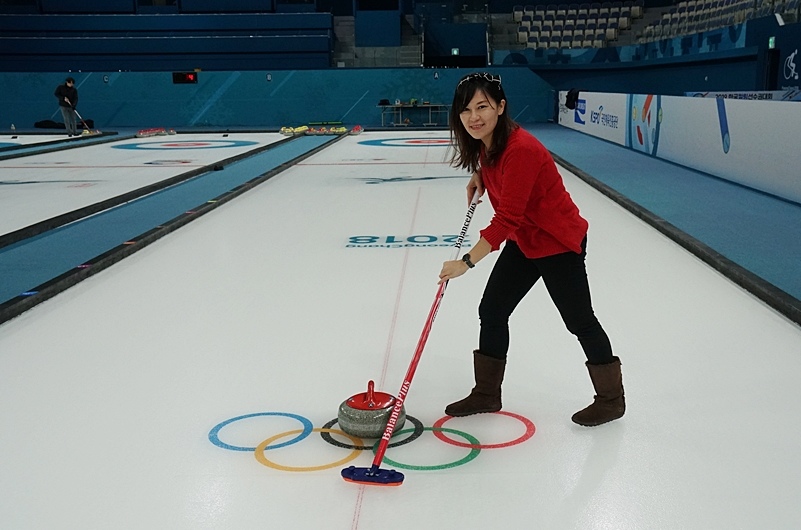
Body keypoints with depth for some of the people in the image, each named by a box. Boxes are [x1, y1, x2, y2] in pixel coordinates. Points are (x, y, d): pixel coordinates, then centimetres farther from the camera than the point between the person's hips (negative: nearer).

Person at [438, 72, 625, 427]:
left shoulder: (521, 149, -31)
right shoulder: (484, 143, -4)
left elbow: (507, 218, -33)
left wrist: (467, 261, -34)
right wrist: (479, 175, 3)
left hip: (559, 242, -9)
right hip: (523, 241, 9)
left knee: (579, 320, 5)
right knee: (491, 311, 9)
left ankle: (611, 398, 25)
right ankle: (486, 395, 24)